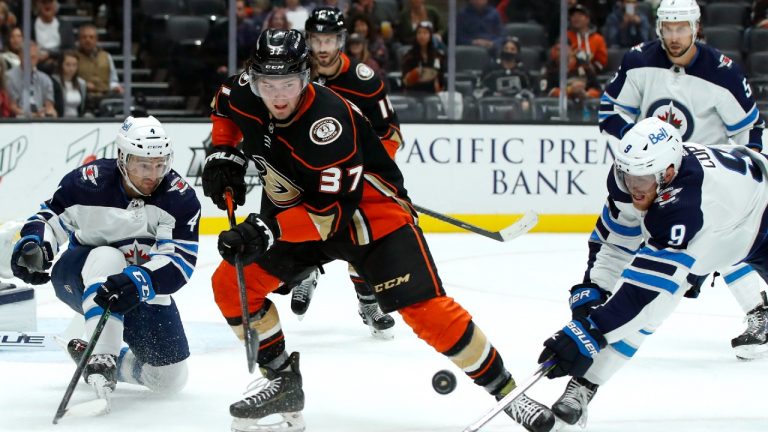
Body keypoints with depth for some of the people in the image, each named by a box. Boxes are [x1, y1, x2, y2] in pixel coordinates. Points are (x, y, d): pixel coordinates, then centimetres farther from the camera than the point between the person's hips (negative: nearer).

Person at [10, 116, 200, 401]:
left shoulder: (180, 198, -19)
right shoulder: (88, 182, -20)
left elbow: (180, 261, -27)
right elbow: (50, 217, -6)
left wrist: (139, 282, -46)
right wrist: (32, 245, -29)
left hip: (143, 290, 3)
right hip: (80, 278, -3)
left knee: (170, 378, 1)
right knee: (107, 258, -39)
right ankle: (101, 359, -40)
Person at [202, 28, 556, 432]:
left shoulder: (327, 122, -34)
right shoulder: (243, 93, -13)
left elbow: (333, 211, -34)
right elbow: (225, 106, 15)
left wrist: (268, 230, -42)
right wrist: (223, 154, 2)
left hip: (370, 212, -7)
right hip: (294, 212, 7)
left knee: (424, 309, -18)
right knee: (231, 285, -3)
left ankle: (506, 390, -7)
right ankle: (284, 382, 11)